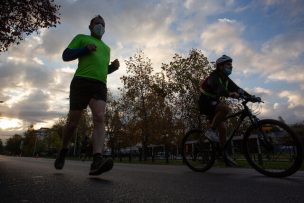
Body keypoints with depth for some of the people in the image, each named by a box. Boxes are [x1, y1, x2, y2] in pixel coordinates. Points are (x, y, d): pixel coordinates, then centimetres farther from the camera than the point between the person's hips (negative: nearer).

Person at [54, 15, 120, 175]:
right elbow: (65, 55, 9)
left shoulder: (106, 48, 32)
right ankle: (63, 150, 25)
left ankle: (97, 161, -33)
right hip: (81, 82, -3)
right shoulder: (81, 38, 20)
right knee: (72, 122, -3)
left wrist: (113, 67, 12)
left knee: (99, 119, -21)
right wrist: (85, 49, -6)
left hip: (100, 86, 3)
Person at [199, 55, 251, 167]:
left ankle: (224, 154, 11)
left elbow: (237, 89, 1)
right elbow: (217, 88, -36)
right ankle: (211, 131, -21)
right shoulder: (214, 76, -16)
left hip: (214, 103, 8)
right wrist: (230, 94, -53)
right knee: (225, 108, -33)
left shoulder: (226, 79, 10)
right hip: (206, 102, -8)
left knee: (222, 128, 2)